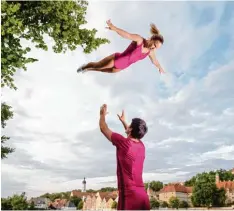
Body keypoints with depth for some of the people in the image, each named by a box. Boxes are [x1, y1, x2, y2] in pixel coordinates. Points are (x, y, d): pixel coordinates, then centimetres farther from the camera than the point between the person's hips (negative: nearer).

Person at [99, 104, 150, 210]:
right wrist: (123, 121, 46)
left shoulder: (123, 143, -9)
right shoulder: (141, 146, 10)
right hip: (143, 195, 7)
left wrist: (102, 114, 22)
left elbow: (103, 128, 5)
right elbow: (132, 135, 35)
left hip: (129, 195, -7)